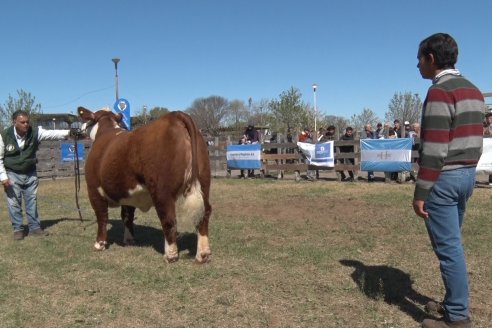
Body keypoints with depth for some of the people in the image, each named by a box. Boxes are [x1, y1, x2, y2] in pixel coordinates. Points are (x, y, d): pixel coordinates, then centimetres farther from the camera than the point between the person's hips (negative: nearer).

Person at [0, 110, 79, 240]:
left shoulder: (35, 132, -11)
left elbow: (52, 134, -19)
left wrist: (68, 132, -35)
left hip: (30, 173, 2)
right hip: (12, 174, -2)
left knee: (32, 201, 9)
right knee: (14, 203, 3)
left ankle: (34, 227, 18)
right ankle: (18, 229, 15)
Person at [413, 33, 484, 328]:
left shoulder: (440, 92, -15)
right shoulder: (474, 91, 14)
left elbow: (434, 148, -20)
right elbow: (474, 140, 16)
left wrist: (420, 192, -18)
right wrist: (466, 172, 21)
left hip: (444, 177, -9)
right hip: (467, 174, 10)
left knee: (448, 247, -3)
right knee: (452, 243, 18)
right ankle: (455, 302, 28)